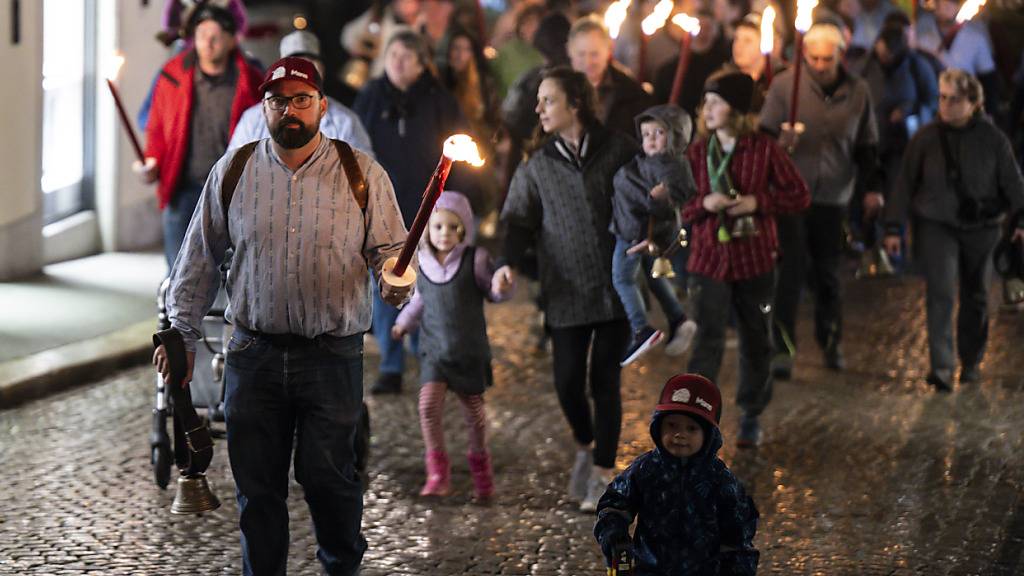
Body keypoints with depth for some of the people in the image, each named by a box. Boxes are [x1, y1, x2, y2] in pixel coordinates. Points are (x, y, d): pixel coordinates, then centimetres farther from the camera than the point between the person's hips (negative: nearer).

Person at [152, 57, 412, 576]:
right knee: (256, 483, 5)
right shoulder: (232, 172, 7)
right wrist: (182, 333, 10)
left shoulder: (362, 174, 2)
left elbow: (388, 247, 6)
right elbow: (200, 258, 13)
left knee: (327, 475, -2)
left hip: (333, 357, -2)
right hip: (253, 355, 2)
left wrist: (395, 280, -17)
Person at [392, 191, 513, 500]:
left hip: (469, 350, -2)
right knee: (429, 404, -16)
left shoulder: (475, 260, -9)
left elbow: (494, 293, 0)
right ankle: (438, 473, -9)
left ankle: (480, 464, 35)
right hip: (434, 349, 2)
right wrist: (405, 322, 16)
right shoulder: (424, 263, 2)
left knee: (473, 408, 10)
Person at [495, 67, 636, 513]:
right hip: (566, 291, 2)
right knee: (568, 381, -2)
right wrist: (510, 263, -14)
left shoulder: (618, 150, 2)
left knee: (604, 379, -2)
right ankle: (585, 447, 29)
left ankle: (604, 473, 10)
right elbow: (519, 220, 3)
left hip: (616, 286, -2)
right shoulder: (537, 166, 7)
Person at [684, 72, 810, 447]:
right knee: (707, 342, -9)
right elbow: (680, 207, 5)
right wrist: (704, 203, -16)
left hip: (755, 261, 0)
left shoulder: (764, 149, -6)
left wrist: (758, 202, -17)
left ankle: (751, 416, 28)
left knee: (756, 342, 12)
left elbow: (800, 196, -3)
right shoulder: (697, 152, 1)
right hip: (709, 261, 0)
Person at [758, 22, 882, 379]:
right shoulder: (785, 85, -5)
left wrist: (872, 188, 10)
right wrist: (779, 144, -21)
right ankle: (783, 347, -7)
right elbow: (765, 134, 0)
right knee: (792, 269, -10)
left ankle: (831, 342, 25)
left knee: (829, 275, 10)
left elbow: (866, 145, 14)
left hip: (833, 199, 3)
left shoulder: (858, 92, 4)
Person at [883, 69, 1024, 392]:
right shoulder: (926, 138, -1)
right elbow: (905, 183, 4)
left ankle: (971, 363, 29)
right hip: (936, 226, -1)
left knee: (975, 297, 12)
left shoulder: (992, 139, -2)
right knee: (940, 294, -14)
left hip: (980, 228, 1)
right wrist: (893, 227, 3)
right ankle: (941, 368, -18)